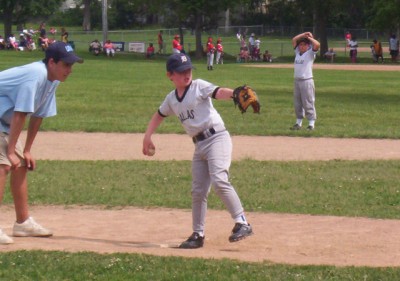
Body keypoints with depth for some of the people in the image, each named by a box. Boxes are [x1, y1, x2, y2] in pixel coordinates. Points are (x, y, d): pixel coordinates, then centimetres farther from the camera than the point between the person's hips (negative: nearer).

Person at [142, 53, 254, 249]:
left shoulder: (199, 86, -5)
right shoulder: (171, 99, 13)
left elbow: (218, 93, -22)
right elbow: (159, 115, 31)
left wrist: (235, 94, -42)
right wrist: (147, 137, 24)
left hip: (217, 137, -7)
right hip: (199, 145, 7)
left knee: (219, 180, -24)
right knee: (198, 191, 9)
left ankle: (242, 223, -25)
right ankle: (198, 234, 19)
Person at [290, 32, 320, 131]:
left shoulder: (310, 53, -2)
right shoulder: (297, 52, 14)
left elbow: (317, 44, -18)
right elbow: (294, 40, 19)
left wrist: (309, 37, -4)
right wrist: (303, 34, 11)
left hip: (307, 80, -7)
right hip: (297, 80, 7)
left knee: (308, 103, -6)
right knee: (297, 103, 10)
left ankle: (311, 123, -4)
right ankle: (298, 122, 18)